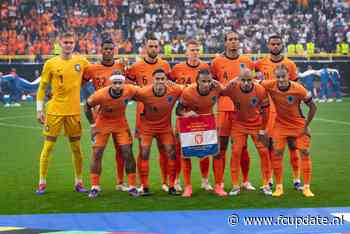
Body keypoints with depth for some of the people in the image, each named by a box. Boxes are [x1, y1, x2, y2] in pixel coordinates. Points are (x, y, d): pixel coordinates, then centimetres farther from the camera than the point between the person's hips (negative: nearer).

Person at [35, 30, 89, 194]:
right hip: (54, 111, -1)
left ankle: (79, 182, 19)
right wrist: (39, 110, -1)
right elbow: (42, 87, 3)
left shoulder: (81, 62, 2)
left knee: (76, 148, 7)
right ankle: (42, 183, 8)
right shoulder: (50, 63, -2)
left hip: (74, 111, 2)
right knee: (48, 147, -1)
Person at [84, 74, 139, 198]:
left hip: (121, 123, 1)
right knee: (97, 154, -4)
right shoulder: (101, 94, -30)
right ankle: (95, 187, 7)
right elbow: (88, 105, -11)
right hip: (102, 122, -1)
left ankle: (132, 187, 7)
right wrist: (92, 124, -9)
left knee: (128, 153, -4)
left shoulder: (129, 90, -25)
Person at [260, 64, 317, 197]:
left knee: (305, 152, -5)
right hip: (280, 125, 1)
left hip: (299, 125, -1)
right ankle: (279, 187, 7)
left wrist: (306, 126, -11)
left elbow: (313, 107, -13)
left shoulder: (298, 89, -24)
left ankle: (306, 187, 4)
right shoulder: (270, 86, -20)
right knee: (277, 153, -4)